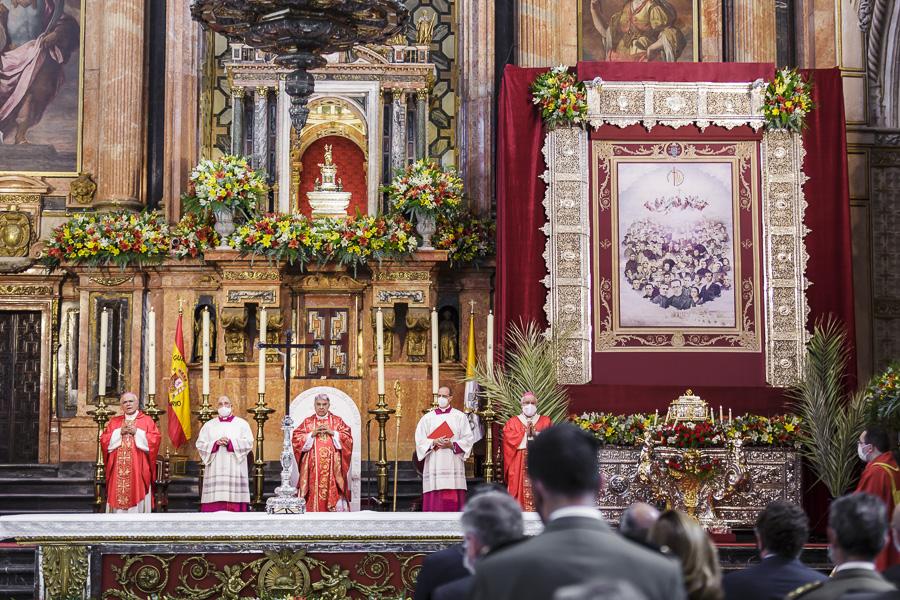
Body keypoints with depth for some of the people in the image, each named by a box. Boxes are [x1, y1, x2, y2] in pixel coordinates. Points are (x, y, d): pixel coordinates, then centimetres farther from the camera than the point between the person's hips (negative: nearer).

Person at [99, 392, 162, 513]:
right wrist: (119, 433, -6)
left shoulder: (147, 421, 7)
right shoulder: (114, 422, 15)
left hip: (139, 470, -2)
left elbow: (155, 440, -5)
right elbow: (104, 441, 6)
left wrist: (136, 432, -9)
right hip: (117, 471, 2)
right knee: (118, 498, -3)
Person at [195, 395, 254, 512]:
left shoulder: (242, 424, 11)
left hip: (235, 470, -1)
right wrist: (216, 443, -10)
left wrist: (230, 442, -13)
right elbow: (200, 444, 6)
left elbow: (248, 443, -1)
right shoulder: (209, 425, 16)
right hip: (215, 471, 1)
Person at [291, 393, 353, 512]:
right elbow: (296, 439, 2)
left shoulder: (337, 421, 10)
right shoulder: (307, 422, 11)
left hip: (332, 466, 0)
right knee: (314, 492, -7)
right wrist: (312, 434, -10)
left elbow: (348, 439, 1)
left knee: (332, 490, -8)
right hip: (312, 468, 0)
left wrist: (332, 433, -10)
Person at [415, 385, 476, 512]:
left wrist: (452, 445, -12)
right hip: (434, 466, 1)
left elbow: (469, 439, 2)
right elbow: (420, 440, 4)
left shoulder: (460, 416, 8)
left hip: (454, 465, -1)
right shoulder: (427, 418, 10)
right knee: (434, 500, -5)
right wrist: (434, 442, -13)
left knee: (454, 500, -5)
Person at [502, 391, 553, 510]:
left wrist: (536, 434, -12)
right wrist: (526, 434, -8)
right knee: (521, 489, -8)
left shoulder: (546, 421, 14)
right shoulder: (512, 422, 12)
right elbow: (510, 440, -4)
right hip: (519, 466, 0)